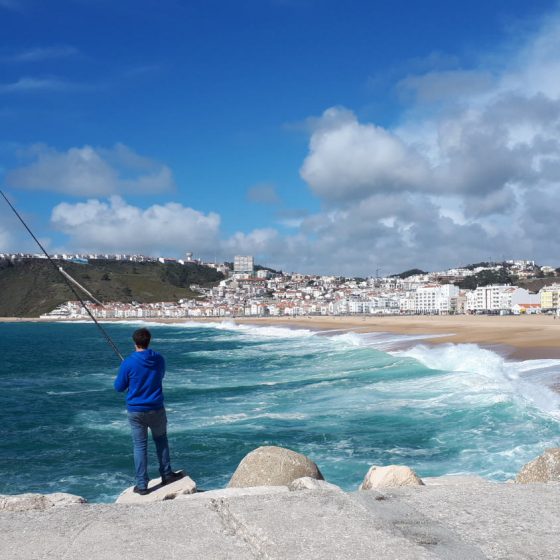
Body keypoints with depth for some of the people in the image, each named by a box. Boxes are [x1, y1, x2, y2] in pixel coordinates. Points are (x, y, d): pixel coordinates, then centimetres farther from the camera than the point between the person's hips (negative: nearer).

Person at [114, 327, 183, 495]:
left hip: (135, 411, -2)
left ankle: (142, 485, 7)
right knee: (161, 440, 20)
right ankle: (166, 475, 28)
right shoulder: (159, 359, -3)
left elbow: (119, 387, -4)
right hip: (156, 409, 2)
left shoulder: (128, 363, -14)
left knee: (140, 446, 4)